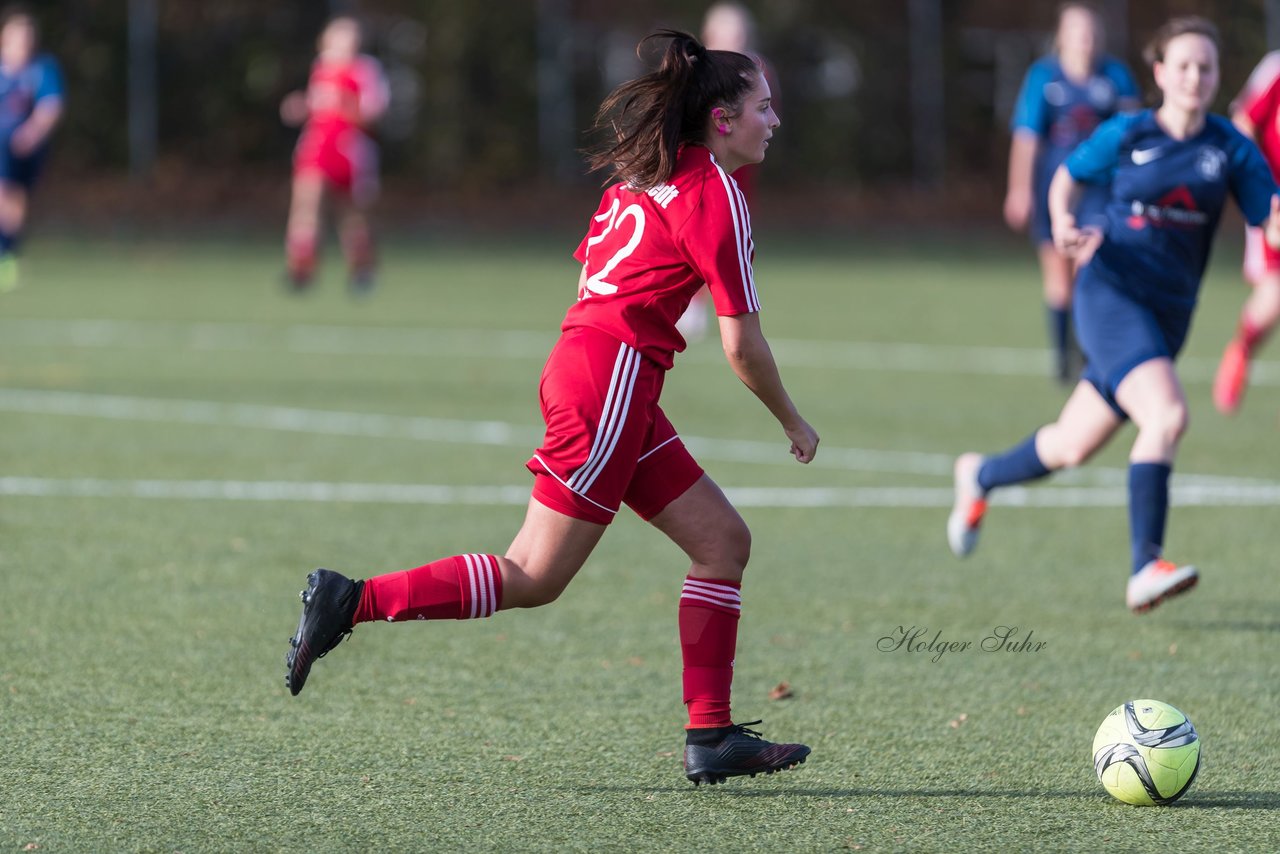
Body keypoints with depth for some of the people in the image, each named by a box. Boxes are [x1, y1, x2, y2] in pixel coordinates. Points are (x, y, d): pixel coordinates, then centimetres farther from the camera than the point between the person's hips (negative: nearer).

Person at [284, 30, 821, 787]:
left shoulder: (647, 178, 17)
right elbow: (742, 346, -9)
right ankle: (354, 602, -6)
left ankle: (712, 738, 6)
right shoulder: (717, 197, -9)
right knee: (535, 578, -7)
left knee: (724, 541, 8)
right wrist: (793, 422, 5)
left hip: (585, 359, 10)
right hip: (611, 377, -10)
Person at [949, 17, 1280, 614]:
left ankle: (981, 477, 44)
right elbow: (1066, 179, 13)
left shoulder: (1230, 148, 2)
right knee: (1167, 415, -27)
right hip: (1111, 293, -4)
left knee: (1073, 447, 14)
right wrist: (1063, 223, -7)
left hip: (1168, 314, 4)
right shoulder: (1125, 135, -2)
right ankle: (1145, 569, -27)